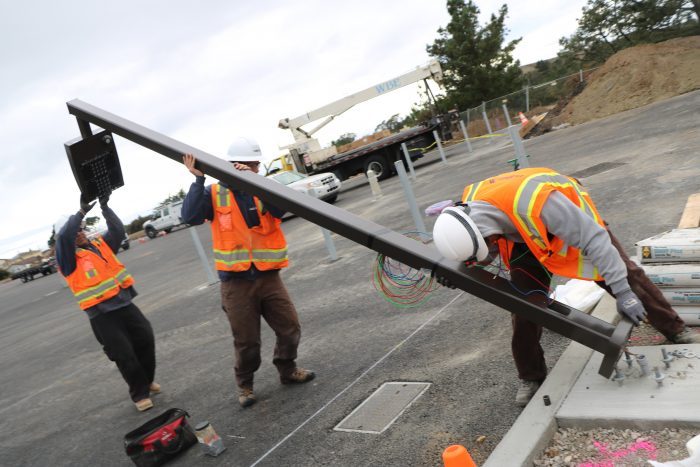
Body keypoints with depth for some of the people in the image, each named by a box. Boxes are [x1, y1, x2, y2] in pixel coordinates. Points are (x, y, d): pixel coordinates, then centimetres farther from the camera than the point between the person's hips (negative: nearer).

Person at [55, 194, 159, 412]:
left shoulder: (100, 244, 12)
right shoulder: (68, 258, -5)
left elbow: (118, 230, 4)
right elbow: (64, 237, -23)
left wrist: (105, 207, -5)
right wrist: (82, 211, -23)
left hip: (125, 304, 6)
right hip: (102, 315, -6)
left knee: (146, 340, 10)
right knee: (124, 355, -2)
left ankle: (147, 380, 33)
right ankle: (140, 393, 16)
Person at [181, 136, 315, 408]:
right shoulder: (215, 194, -2)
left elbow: (282, 208, -18)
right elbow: (190, 216, -16)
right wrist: (198, 180, -22)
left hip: (268, 276, 2)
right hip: (236, 283, -2)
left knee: (290, 328, 8)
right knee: (246, 341, 6)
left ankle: (288, 371, 34)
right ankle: (245, 385, 31)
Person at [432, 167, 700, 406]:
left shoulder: (535, 202, -48)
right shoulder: (468, 210, -28)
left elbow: (594, 238, -38)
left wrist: (622, 291, -37)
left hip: (573, 219, -4)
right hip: (525, 238, 4)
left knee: (626, 274, -1)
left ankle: (675, 330, 23)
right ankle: (530, 378, 13)